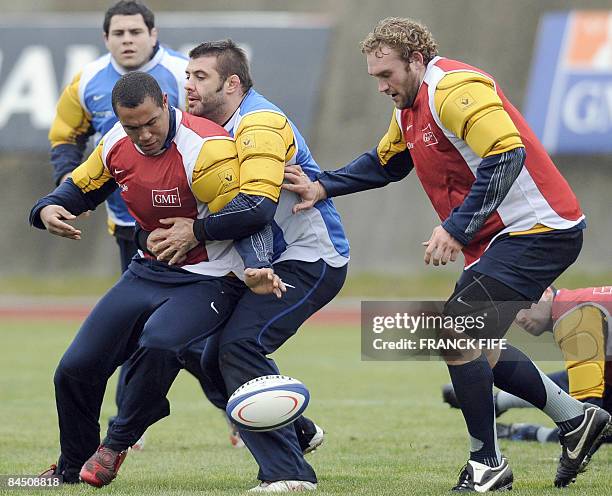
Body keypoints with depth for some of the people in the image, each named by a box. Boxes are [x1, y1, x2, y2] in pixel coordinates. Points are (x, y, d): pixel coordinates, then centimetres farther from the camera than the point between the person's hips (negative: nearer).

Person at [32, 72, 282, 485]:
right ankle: (72, 469, 28)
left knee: (159, 344, -35)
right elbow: (81, 187, 14)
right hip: (149, 273, 7)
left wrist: (255, 268, -42)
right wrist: (48, 209, -7)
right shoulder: (117, 144, -2)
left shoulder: (206, 149, -25)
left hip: (208, 280, -7)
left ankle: (117, 444, -10)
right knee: (76, 369, 3)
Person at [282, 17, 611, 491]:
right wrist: (322, 187, 17)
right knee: (474, 350, 16)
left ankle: (488, 464, -3)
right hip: (497, 239, 11)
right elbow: (385, 162, 30)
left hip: (537, 230, -11)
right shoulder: (409, 108, 13)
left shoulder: (454, 89, -19)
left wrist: (456, 229, -28)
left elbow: (506, 157, -28)